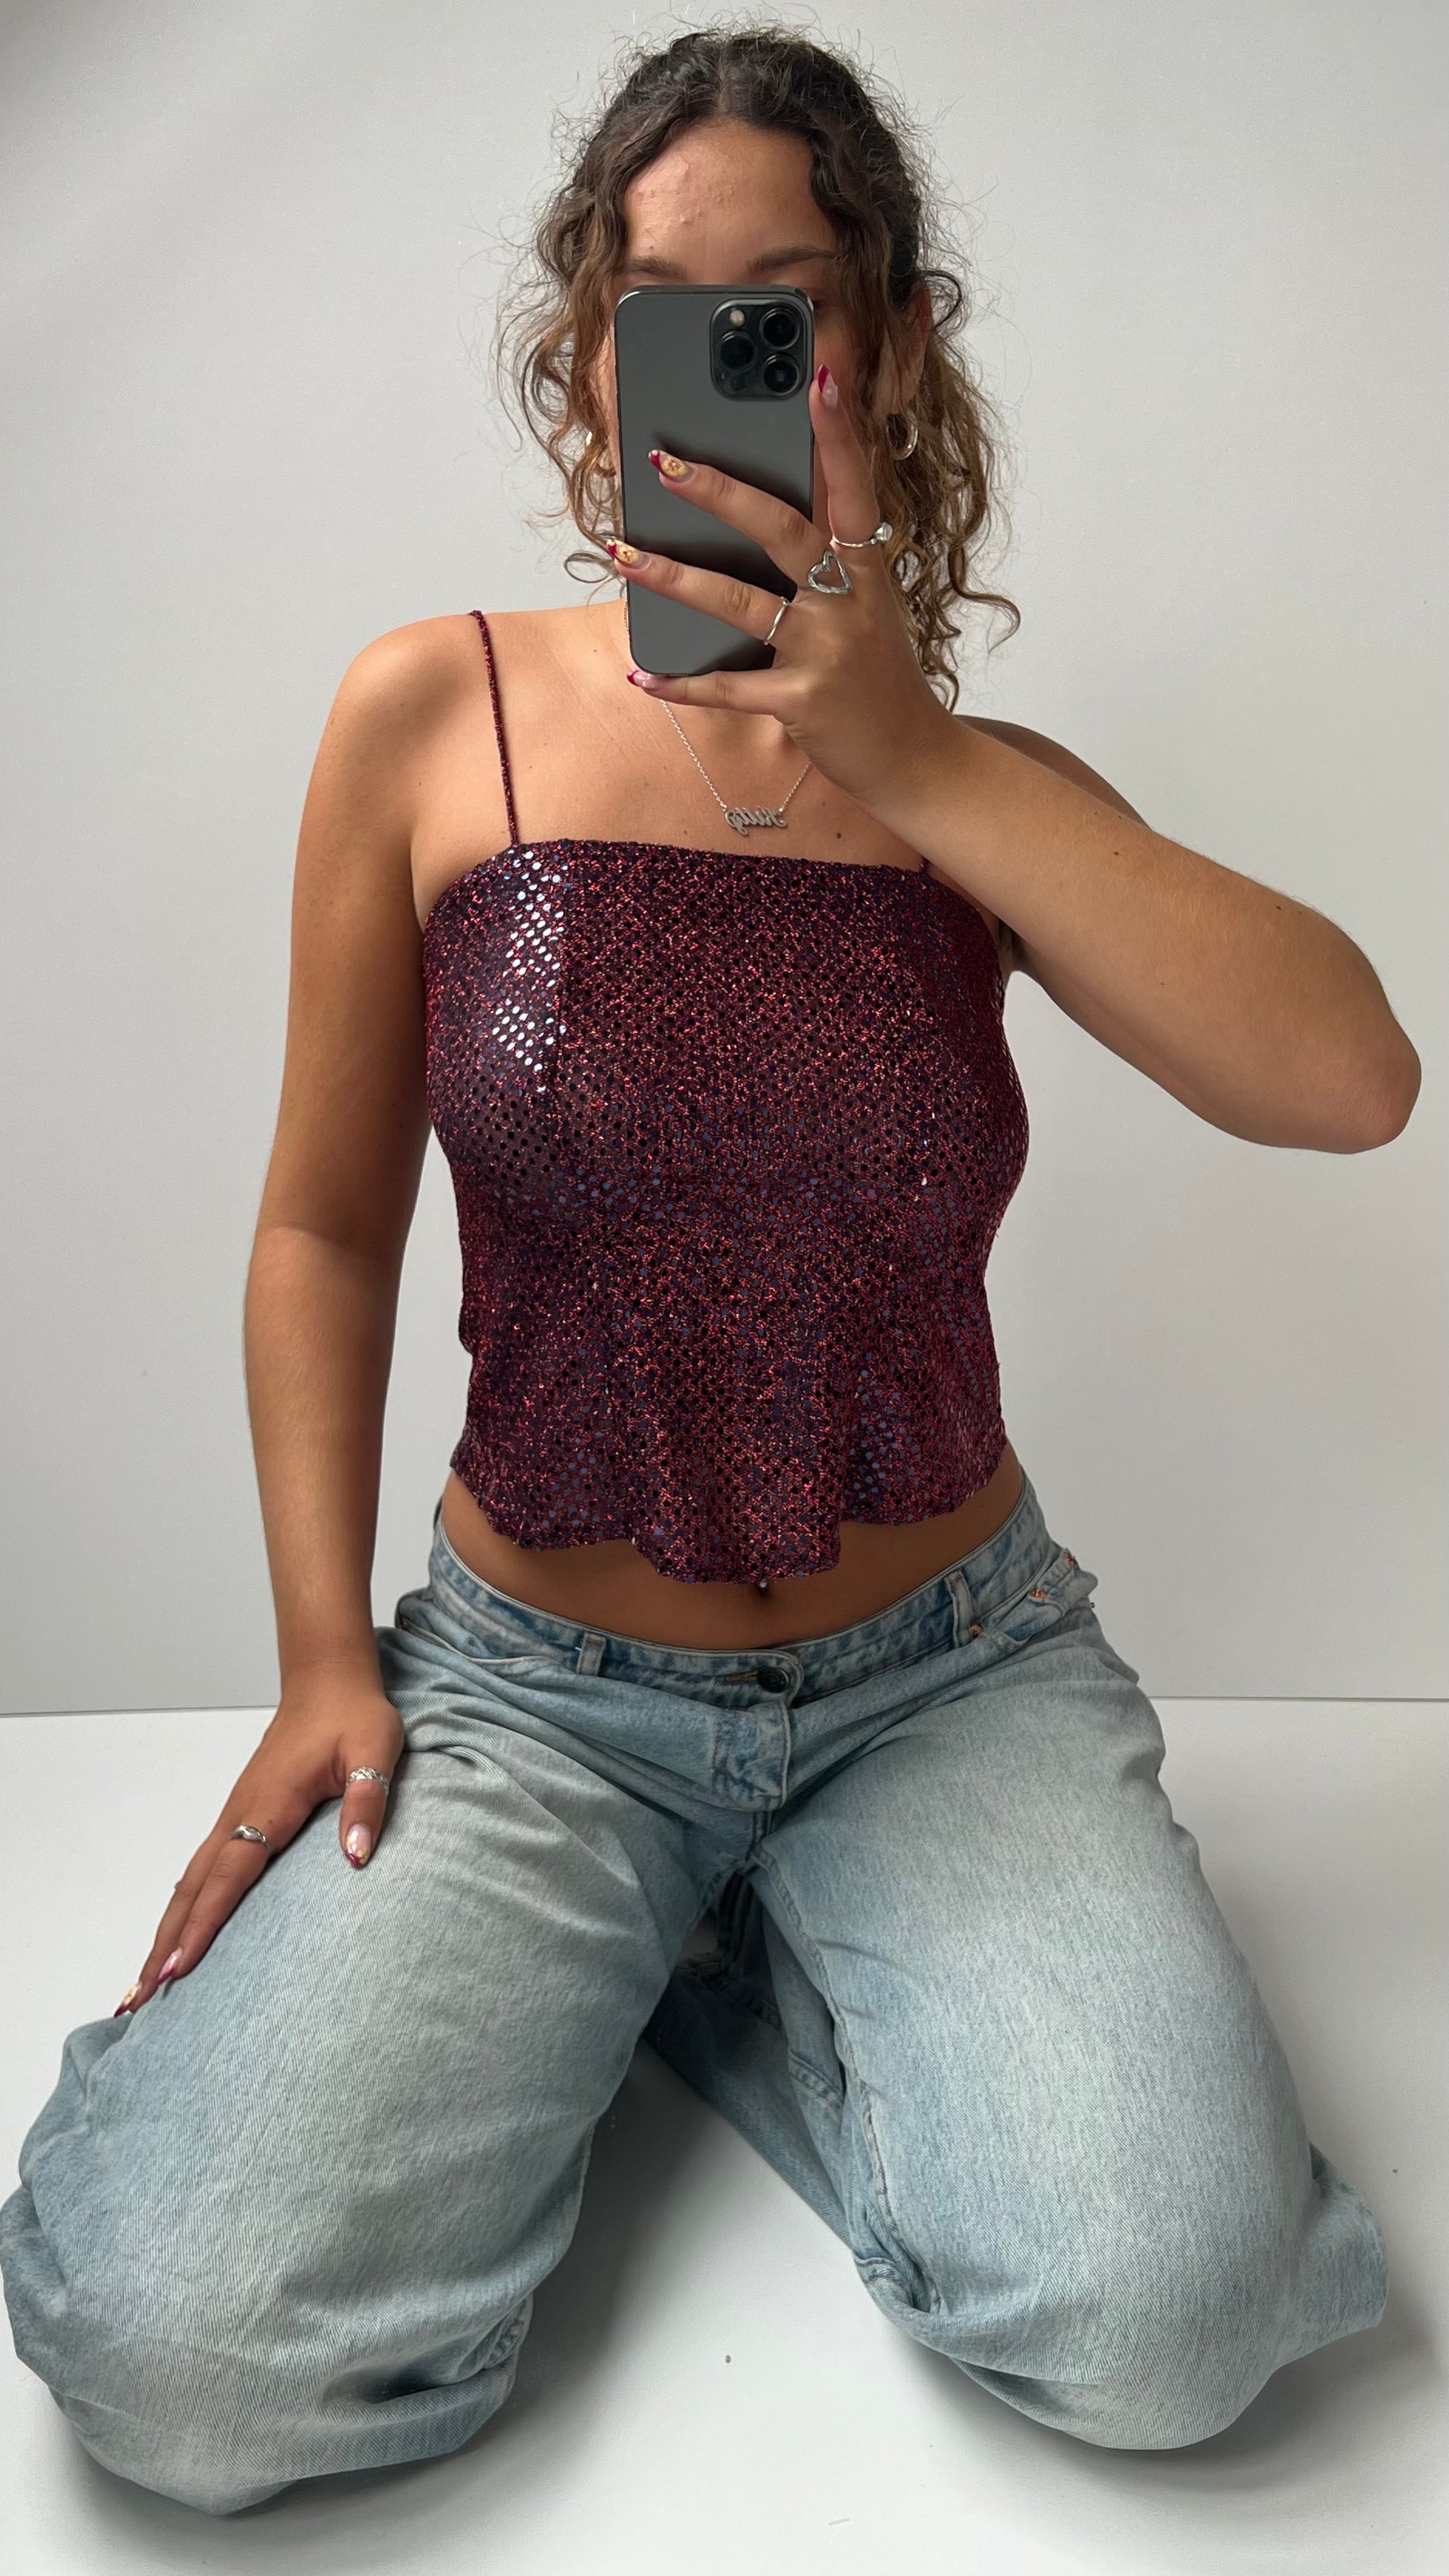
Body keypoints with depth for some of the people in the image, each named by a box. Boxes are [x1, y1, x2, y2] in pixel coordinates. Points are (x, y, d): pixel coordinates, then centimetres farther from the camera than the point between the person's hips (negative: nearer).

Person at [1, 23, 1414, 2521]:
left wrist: (905, 757, -20)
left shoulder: (982, 788, 1)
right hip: (538, 1678, -1)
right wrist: (323, 1659, -4)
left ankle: (699, 1964, 7)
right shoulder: (433, 717, -4)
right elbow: (325, 1228, 2)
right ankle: (523, 1965, 12)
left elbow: (1350, 1079, -17)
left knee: (1167, 2318, -20)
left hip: (951, 1668, 2)